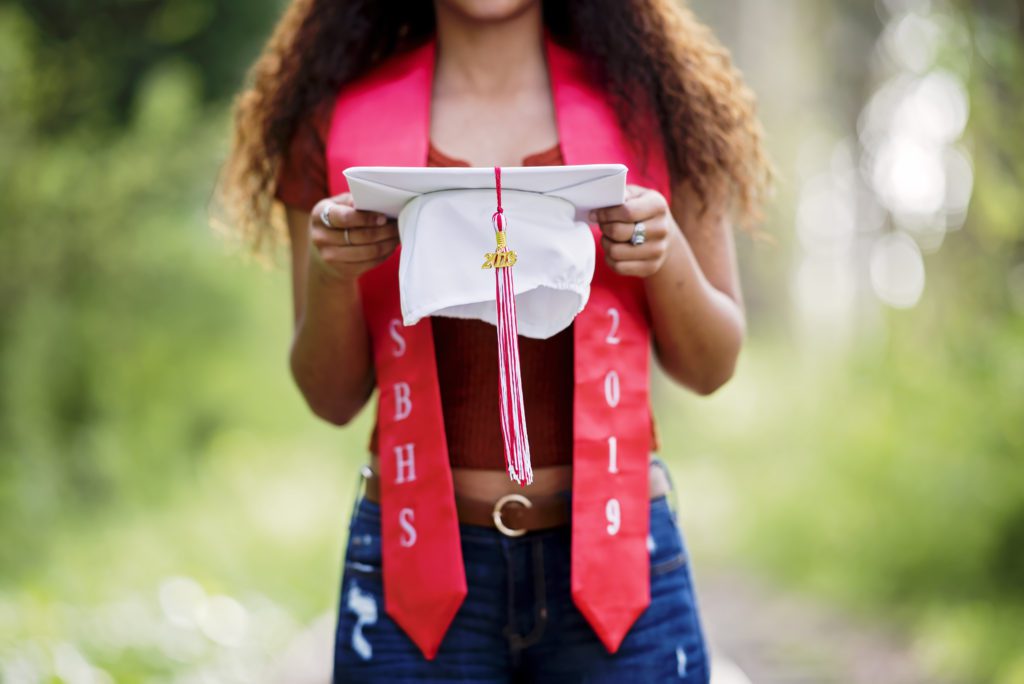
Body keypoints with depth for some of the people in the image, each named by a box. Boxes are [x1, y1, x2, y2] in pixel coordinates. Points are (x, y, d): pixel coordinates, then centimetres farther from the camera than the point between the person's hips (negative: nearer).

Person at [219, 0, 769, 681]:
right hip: (417, 567, 0)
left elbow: (710, 368, 7)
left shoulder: (644, 100, 4)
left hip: (615, 556, 0)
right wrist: (328, 273, -12)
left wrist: (667, 255, -13)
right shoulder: (340, 119, 4)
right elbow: (332, 399, 7)